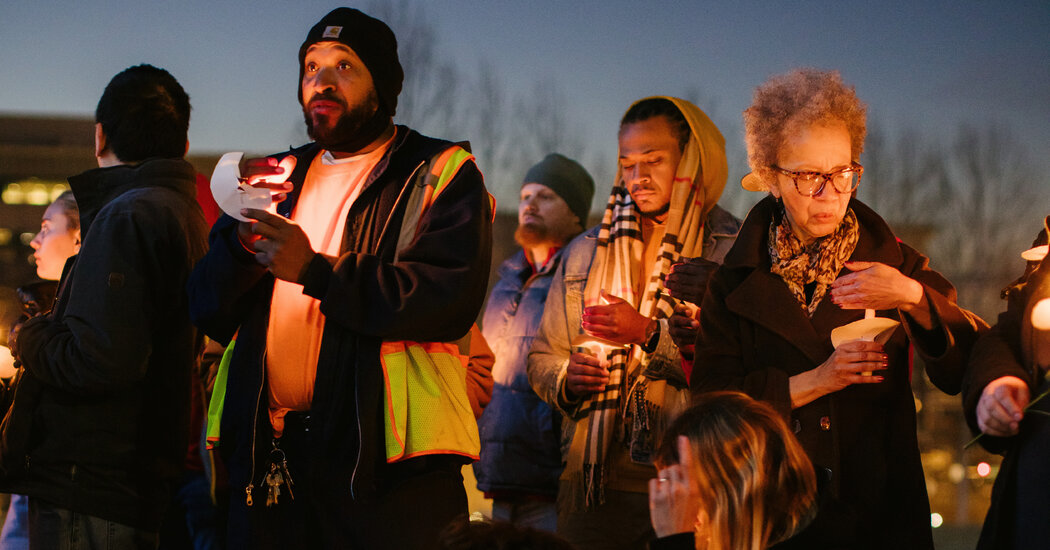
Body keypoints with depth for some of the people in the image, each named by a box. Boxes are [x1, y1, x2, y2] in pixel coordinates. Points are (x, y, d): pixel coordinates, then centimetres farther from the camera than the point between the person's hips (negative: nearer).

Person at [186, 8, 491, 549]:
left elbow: (452, 298, -14)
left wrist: (316, 271, -18)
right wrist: (242, 242, -9)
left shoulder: (441, 174, 3)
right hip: (271, 457, 5)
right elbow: (208, 312, 12)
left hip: (385, 454, -5)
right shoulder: (280, 178, 20)